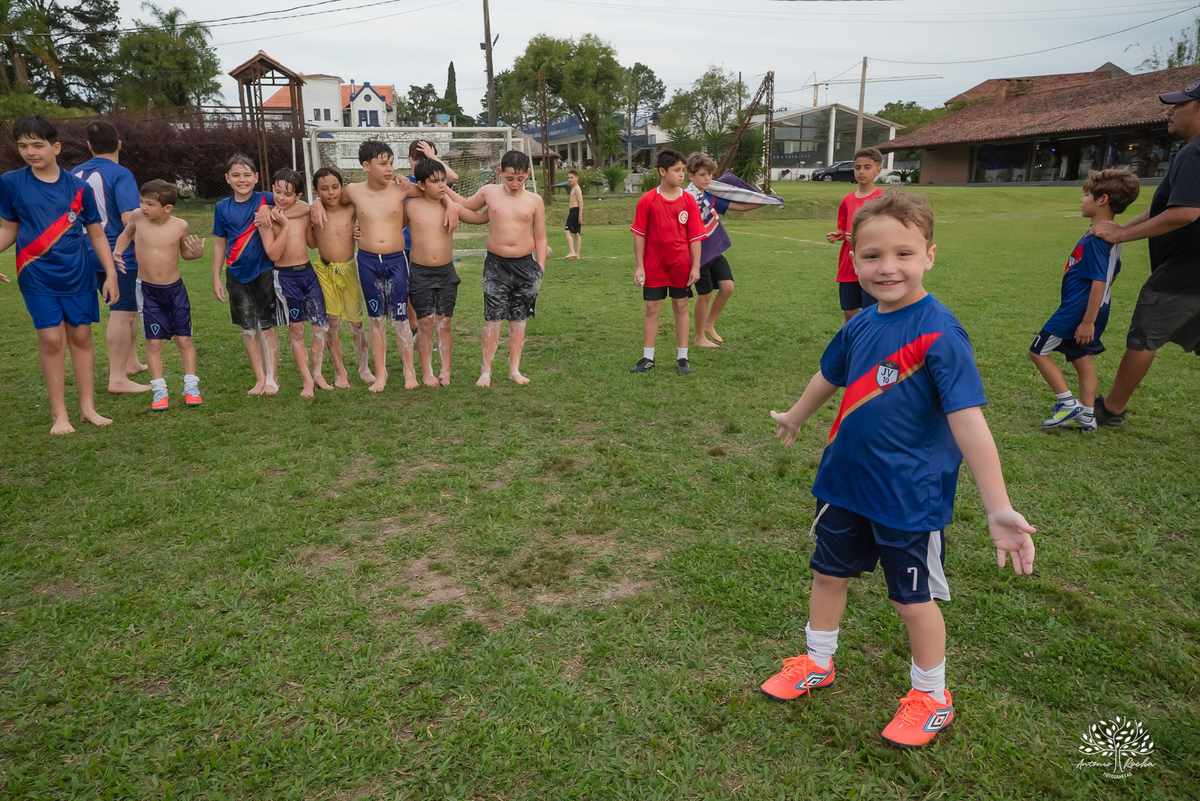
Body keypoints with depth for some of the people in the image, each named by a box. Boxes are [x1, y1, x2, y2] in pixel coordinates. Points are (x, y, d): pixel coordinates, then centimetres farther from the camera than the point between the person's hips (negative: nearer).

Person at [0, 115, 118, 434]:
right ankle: (59, 414, 8)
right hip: (37, 277, -1)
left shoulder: (78, 187, 1)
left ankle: (88, 407, 16)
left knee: (81, 336, 6)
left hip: (78, 275, 1)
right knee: (51, 339, -3)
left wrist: (110, 274, 2)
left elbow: (96, 234, 6)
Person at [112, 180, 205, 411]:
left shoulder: (180, 226, -10)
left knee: (184, 339, 4)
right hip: (148, 290, 1)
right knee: (153, 342, 2)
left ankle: (191, 386, 14)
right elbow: (126, 234, 14)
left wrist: (196, 252, -15)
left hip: (175, 289, -1)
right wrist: (117, 252, -2)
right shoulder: (137, 217, -8)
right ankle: (159, 390, 10)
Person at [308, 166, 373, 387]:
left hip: (349, 269, 0)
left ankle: (364, 367, 24)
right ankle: (339, 372, 15)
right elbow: (312, 244, 4)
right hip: (324, 271, 0)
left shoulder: (351, 209, -4)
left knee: (356, 321, 7)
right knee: (332, 323, 3)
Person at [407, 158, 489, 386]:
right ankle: (426, 372, 16)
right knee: (425, 324, 5)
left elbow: (482, 218, 11)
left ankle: (445, 370, 17)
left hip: (446, 273, 1)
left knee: (444, 324, 7)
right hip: (420, 273, -1)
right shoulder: (411, 206, -3)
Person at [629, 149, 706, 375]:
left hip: (681, 266, 1)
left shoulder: (688, 200, -1)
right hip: (654, 266, -1)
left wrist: (696, 266, -4)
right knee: (652, 309, 5)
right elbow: (639, 234, -1)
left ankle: (682, 358, 17)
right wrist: (639, 266, -5)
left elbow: (695, 236, 1)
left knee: (681, 307, 7)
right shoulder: (647, 200, -4)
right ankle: (648, 358, 16)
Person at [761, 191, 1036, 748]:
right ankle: (817, 664, 44)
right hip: (845, 481, 6)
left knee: (913, 597, 11)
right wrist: (795, 417, 33)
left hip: (909, 496, -6)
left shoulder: (938, 333, -22)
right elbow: (829, 377, 17)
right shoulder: (861, 326, -2)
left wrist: (998, 509, -31)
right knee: (828, 572, 19)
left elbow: (968, 420, -26)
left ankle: (932, 699, 36)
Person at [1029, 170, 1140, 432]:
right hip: (1095, 309, 10)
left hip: (1079, 309, -10)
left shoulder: (1095, 240, -21)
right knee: (1082, 359, 15)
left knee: (1039, 351, 1)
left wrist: (1088, 321, -24)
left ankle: (1068, 403, 1)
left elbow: (1099, 282, -24)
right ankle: (1086, 417, 18)